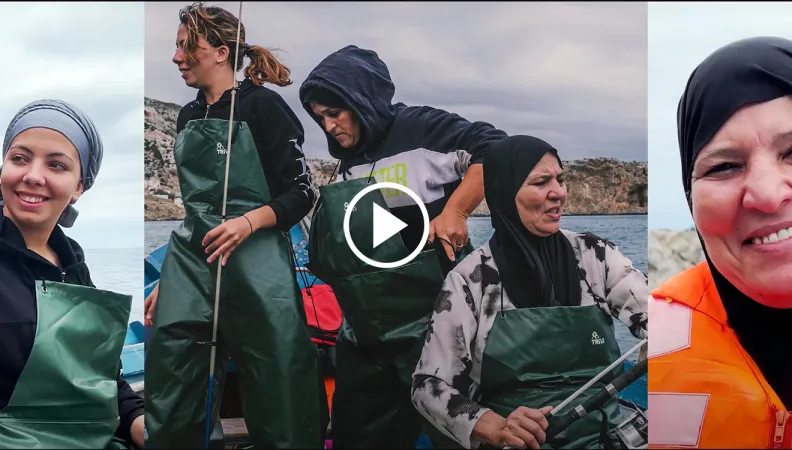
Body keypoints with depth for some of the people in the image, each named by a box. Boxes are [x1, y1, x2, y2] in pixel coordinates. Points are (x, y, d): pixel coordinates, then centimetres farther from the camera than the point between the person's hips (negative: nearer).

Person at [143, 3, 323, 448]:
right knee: (169, 413, 7)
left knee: (279, 404, 3)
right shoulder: (187, 117, 14)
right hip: (189, 265, 6)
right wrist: (168, 278, 18)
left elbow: (302, 192, -7)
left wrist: (248, 222, -24)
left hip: (254, 264, -6)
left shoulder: (263, 106, -5)